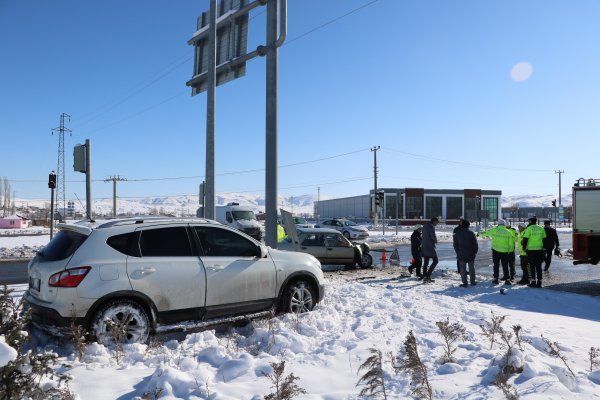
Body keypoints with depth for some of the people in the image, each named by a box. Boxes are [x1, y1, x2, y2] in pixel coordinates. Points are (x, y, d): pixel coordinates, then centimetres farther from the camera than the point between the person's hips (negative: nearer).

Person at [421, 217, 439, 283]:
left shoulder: (425, 226, 16)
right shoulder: (431, 227, -13)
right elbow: (433, 236, -19)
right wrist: (435, 240, 1)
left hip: (424, 247, 8)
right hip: (430, 247, -8)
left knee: (425, 262, 10)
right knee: (435, 261, 0)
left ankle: (424, 277, 9)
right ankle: (428, 275, -8)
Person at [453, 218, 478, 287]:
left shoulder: (457, 234, -2)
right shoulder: (471, 233, -6)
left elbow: (455, 245, 3)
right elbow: (475, 243, -3)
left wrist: (457, 252, 12)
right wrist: (475, 251, 8)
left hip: (461, 254, -1)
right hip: (471, 254, 1)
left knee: (463, 269, 4)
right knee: (471, 268, 14)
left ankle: (465, 283, 2)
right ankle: (472, 281, 21)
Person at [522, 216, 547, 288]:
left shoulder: (529, 229, -8)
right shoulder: (541, 228, 8)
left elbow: (525, 239, -10)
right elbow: (544, 239, 13)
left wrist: (524, 247, 0)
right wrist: (543, 247, 19)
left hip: (531, 250, -4)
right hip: (539, 249, 4)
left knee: (532, 266, 3)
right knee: (538, 266, 10)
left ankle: (533, 282, 3)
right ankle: (539, 282, 11)